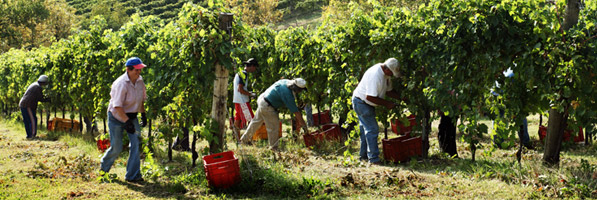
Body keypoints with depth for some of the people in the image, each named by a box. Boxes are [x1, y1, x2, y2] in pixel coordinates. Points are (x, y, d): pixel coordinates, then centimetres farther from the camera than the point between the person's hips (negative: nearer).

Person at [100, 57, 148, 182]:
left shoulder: (140, 80, -1)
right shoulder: (121, 84, -24)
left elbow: (141, 99, 16)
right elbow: (117, 106, -27)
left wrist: (143, 114, 10)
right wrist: (127, 122, -32)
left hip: (131, 116, 6)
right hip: (116, 117, -6)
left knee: (135, 143, -8)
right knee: (116, 147, -1)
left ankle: (133, 175, -3)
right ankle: (104, 169, 28)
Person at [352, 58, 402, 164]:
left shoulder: (386, 73, -1)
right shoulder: (374, 75, -31)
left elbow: (388, 91, 10)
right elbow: (370, 97, -31)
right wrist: (386, 103, -23)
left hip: (367, 104, 10)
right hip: (361, 102, -10)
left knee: (366, 129, 16)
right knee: (372, 129, -10)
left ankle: (364, 155, 26)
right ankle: (373, 158, -5)